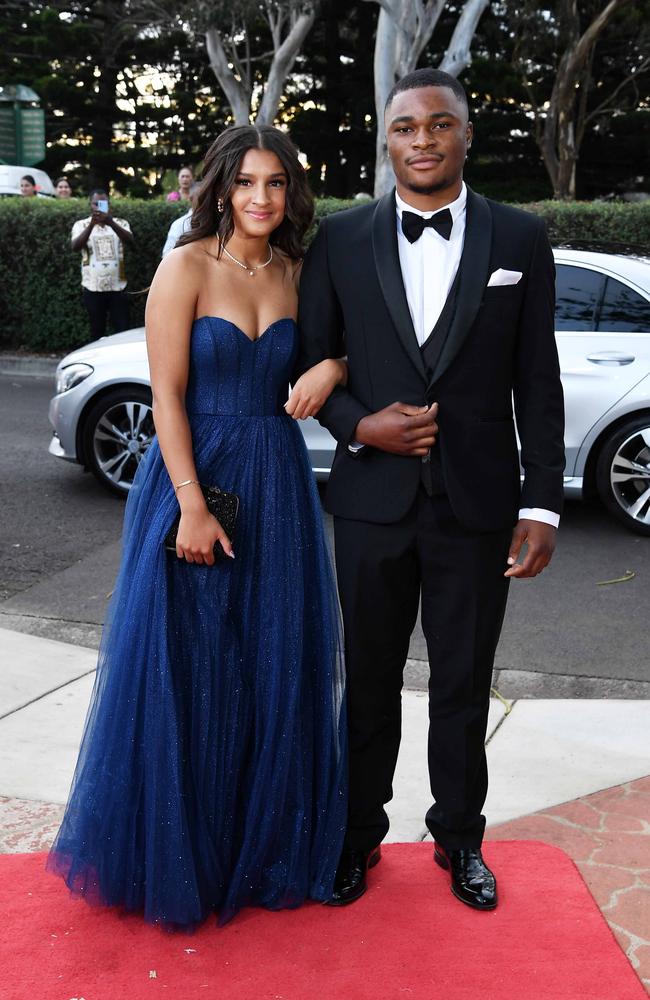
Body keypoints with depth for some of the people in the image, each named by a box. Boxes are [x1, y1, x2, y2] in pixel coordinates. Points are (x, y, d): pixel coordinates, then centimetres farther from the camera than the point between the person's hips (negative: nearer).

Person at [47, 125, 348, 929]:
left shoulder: (299, 273, 7)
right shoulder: (187, 267, -6)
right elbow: (167, 392, -10)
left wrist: (332, 365, -7)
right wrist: (192, 503, -18)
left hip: (277, 485, 5)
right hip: (193, 476, -4)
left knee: (273, 669, 10)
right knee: (185, 667, 4)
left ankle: (262, 844, 28)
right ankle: (178, 857, 24)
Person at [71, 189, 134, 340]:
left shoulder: (120, 223, 5)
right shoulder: (81, 225, 3)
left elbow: (130, 240, -16)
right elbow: (75, 246, -16)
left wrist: (111, 223, -32)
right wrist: (92, 224, -30)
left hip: (117, 287, 0)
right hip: (93, 288, 0)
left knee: (123, 330, 0)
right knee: (97, 331, 8)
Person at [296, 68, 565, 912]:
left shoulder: (520, 239, 1)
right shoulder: (341, 240, 2)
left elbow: (537, 384, 0)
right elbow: (312, 363, 7)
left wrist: (541, 505, -5)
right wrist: (358, 425, -13)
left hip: (478, 507, 0)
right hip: (373, 502, 1)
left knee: (464, 688, 13)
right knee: (370, 683, 14)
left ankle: (459, 839, 34)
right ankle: (360, 835, 34)